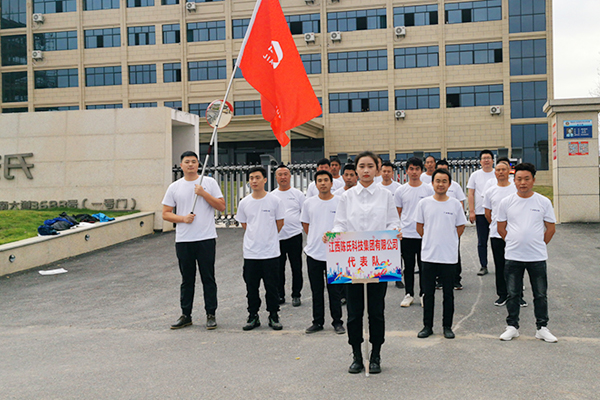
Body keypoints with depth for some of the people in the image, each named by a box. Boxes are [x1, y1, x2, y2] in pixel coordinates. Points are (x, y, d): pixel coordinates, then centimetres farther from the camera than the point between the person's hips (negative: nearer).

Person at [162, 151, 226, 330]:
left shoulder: (209, 182, 3)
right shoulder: (174, 187, 7)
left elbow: (222, 206, -3)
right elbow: (166, 213, 7)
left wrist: (203, 193, -13)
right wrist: (183, 218, -10)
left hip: (206, 239, -2)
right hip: (183, 240, 2)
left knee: (208, 278, 2)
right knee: (187, 280, 10)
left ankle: (211, 315, 12)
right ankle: (186, 315, 19)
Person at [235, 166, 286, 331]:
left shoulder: (275, 201, -4)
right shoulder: (244, 203, 3)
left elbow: (279, 223, 6)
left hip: (271, 252, -2)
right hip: (250, 252, 2)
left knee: (271, 286, 4)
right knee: (251, 287, 8)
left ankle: (273, 316, 16)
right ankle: (253, 316, 19)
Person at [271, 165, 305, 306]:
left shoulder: (298, 194, 4)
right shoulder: (271, 196, 9)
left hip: (294, 235, -2)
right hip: (277, 237, 2)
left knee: (296, 267, 3)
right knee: (278, 268, 7)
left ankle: (296, 295, 14)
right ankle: (280, 295, 19)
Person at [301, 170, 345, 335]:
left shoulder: (340, 202, -3)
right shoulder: (309, 203, 4)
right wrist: (315, 240, 9)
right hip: (313, 253, 3)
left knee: (334, 290, 3)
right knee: (316, 290, 11)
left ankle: (337, 322, 15)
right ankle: (317, 321, 21)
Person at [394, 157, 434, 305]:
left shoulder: (428, 189, 2)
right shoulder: (401, 190, 4)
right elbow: (398, 212, 10)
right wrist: (399, 228, 5)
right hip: (406, 234, 1)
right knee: (408, 266, 8)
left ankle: (424, 294, 18)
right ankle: (409, 294, 18)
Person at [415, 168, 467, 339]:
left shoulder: (455, 204, 0)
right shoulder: (424, 203, 1)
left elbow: (460, 227, 9)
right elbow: (419, 227, 9)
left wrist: (447, 241, 7)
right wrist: (431, 241, 7)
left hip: (449, 256, 0)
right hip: (428, 256, 0)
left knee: (448, 294, 8)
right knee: (428, 293, 7)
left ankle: (447, 326, 19)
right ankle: (427, 326, 18)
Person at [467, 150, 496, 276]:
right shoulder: (475, 175, 7)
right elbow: (471, 194, 5)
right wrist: (471, 211, -3)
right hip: (480, 213, 1)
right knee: (482, 241, 5)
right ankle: (483, 266, 12)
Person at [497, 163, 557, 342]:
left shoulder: (543, 202, -1)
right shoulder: (506, 202, 0)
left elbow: (551, 228, 6)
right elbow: (501, 228, 8)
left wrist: (539, 245, 5)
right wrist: (514, 243, 5)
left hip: (537, 257, 0)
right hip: (513, 257, 0)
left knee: (541, 294, 7)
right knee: (512, 294, 8)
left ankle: (542, 328, 20)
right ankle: (512, 326, 20)